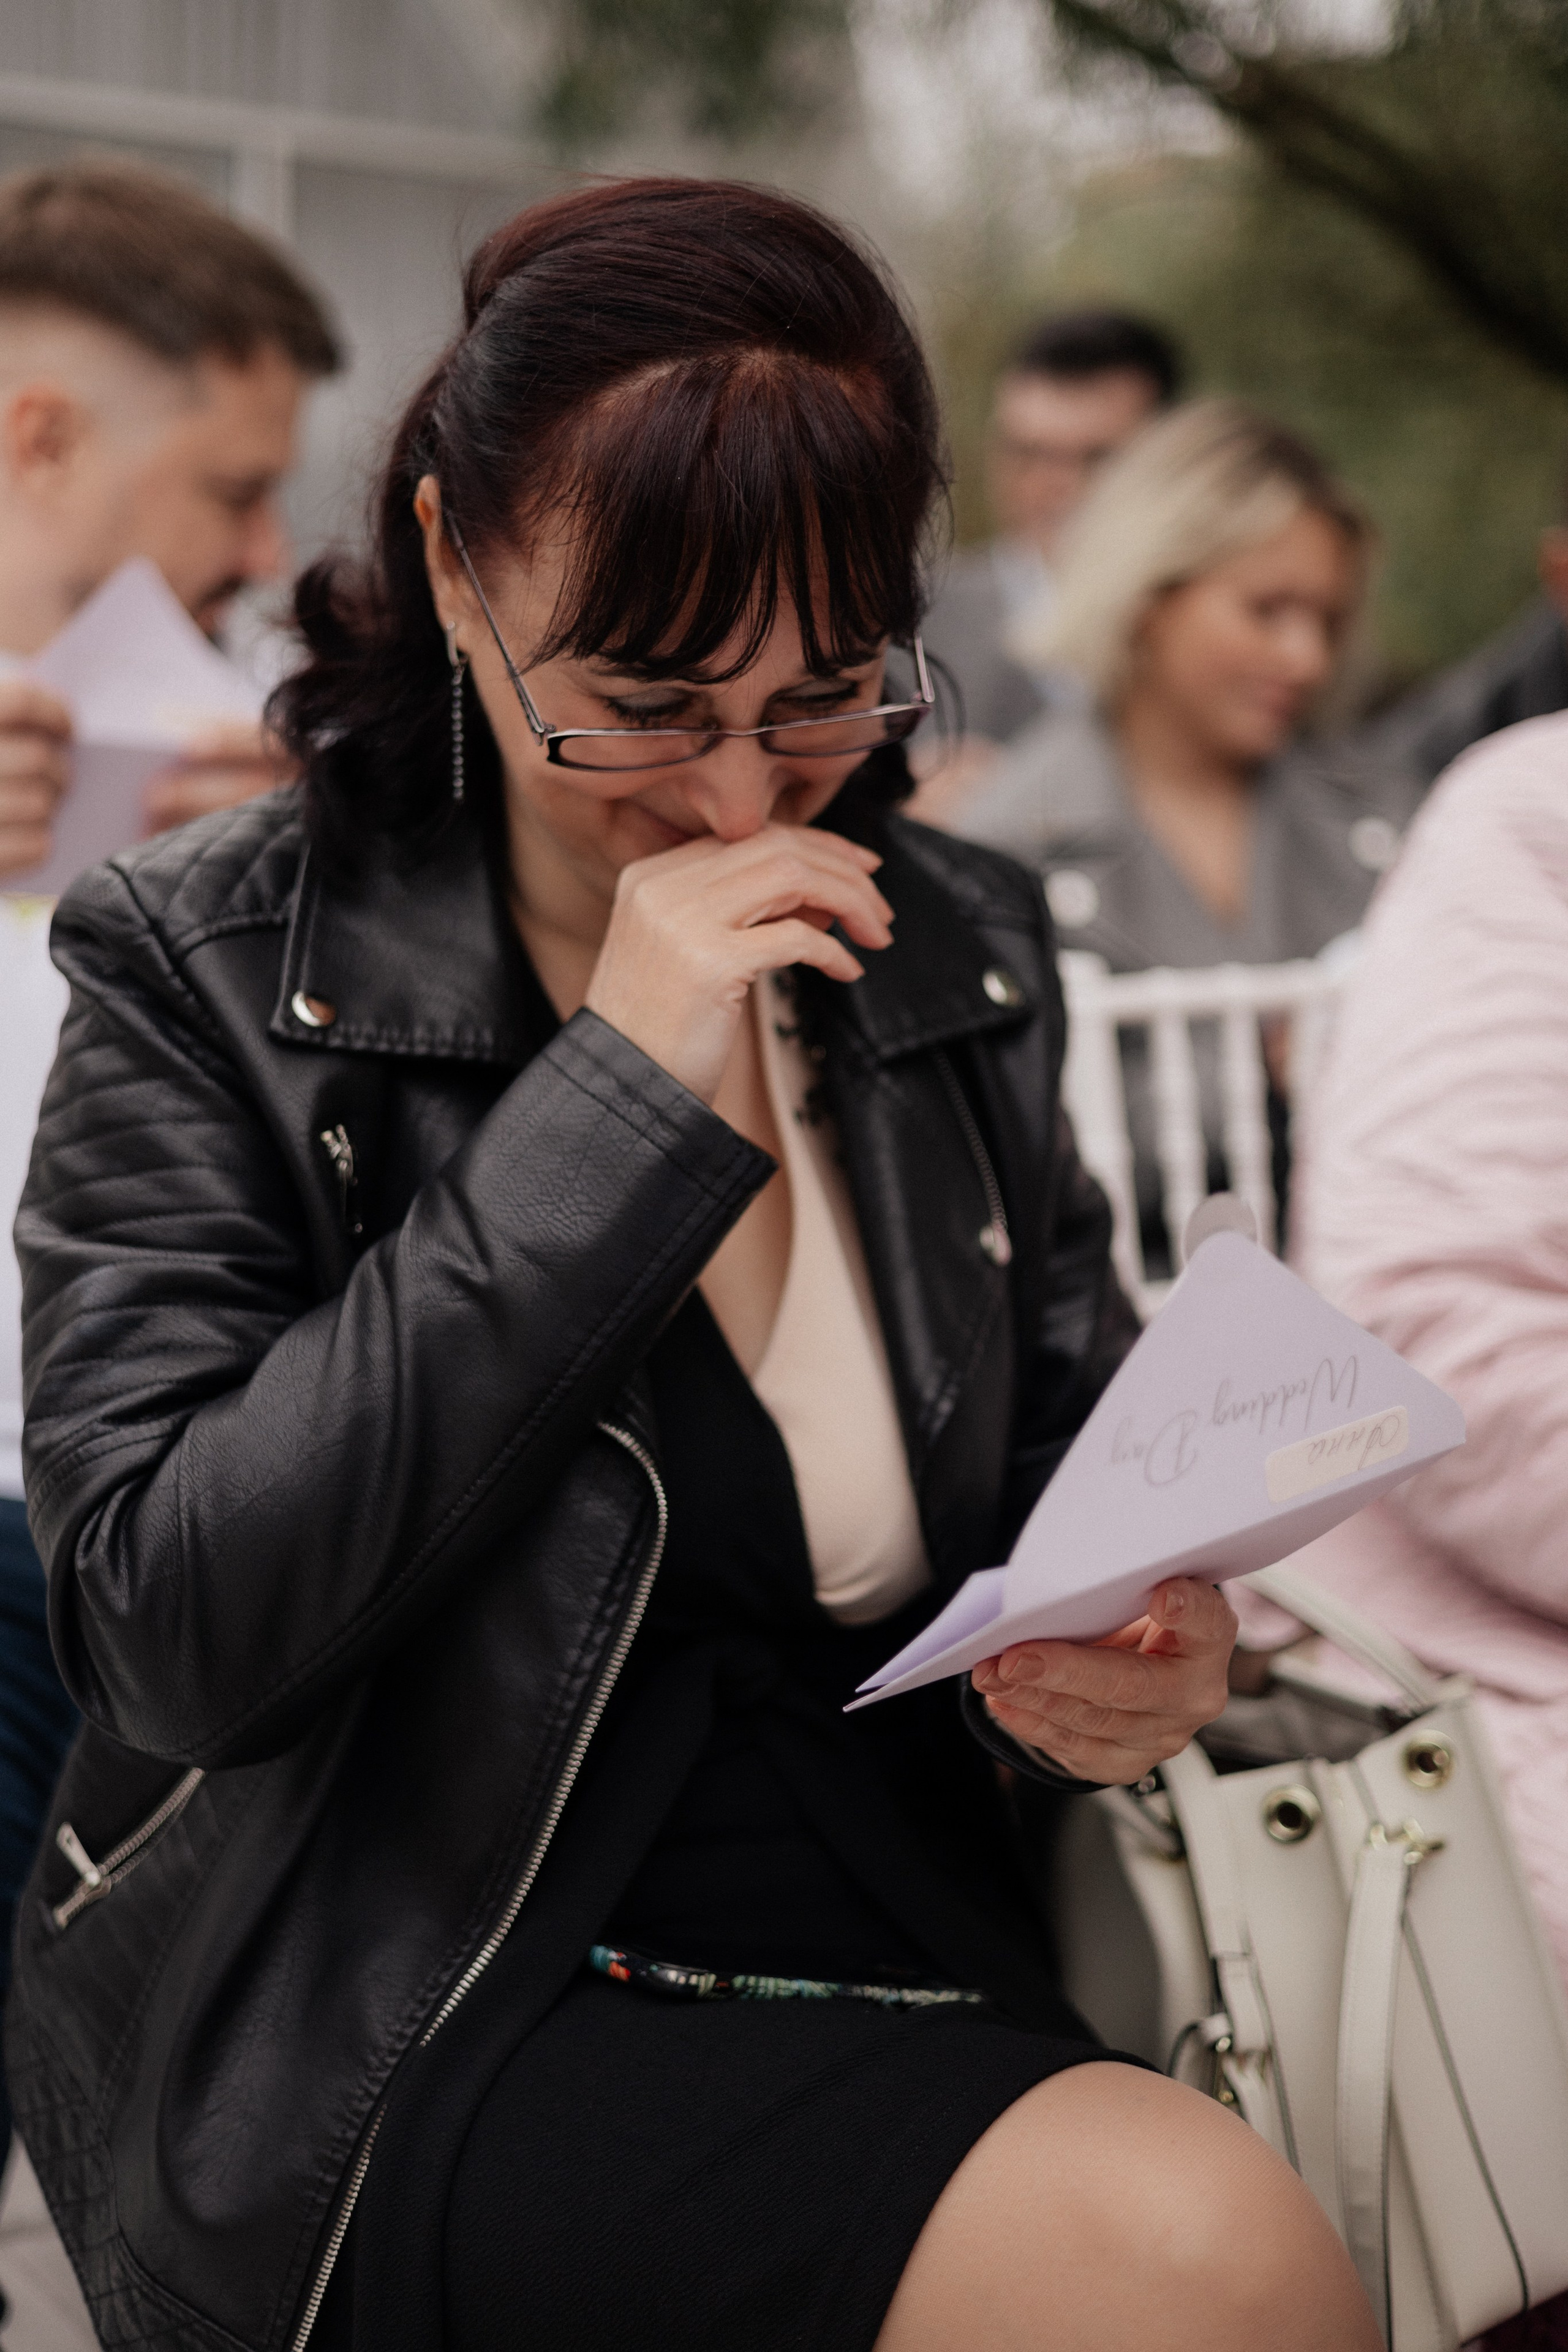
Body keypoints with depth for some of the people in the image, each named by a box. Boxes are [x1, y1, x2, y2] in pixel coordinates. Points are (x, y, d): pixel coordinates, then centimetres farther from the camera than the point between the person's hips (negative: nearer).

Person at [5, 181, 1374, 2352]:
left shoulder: (956, 954, 7)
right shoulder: (210, 979, -7)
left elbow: (1079, 1439, 18)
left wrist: (1145, 1642, -7)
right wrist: (619, 1108, -20)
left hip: (904, 1952, 5)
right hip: (406, 2038, -5)